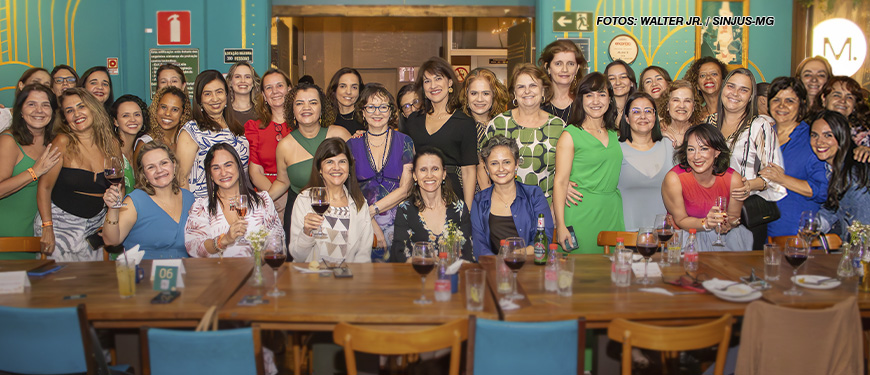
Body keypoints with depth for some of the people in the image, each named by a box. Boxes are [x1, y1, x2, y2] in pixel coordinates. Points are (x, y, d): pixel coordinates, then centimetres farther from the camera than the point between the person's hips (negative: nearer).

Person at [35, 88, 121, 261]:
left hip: (97, 223, 3)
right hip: (61, 222, -3)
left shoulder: (111, 143, 2)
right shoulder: (64, 142, -9)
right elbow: (44, 186, -9)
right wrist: (47, 228, -16)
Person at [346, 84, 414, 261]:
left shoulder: (404, 142, 8)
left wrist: (371, 210, -11)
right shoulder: (352, 145, 10)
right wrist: (373, 226, -10)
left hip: (397, 221, 0)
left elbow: (405, 189, 1)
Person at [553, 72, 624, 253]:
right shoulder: (570, 135, -6)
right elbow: (560, 182, -10)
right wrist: (560, 225, -15)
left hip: (613, 212, 6)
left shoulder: (614, 133, 12)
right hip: (582, 214, -5)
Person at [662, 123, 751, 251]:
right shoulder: (674, 179, -22)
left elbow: (734, 216, 1)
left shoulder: (733, 179, -14)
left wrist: (727, 224, -23)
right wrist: (706, 223, -30)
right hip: (685, 235, -3)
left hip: (721, 235, 3)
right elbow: (680, 220, -11)